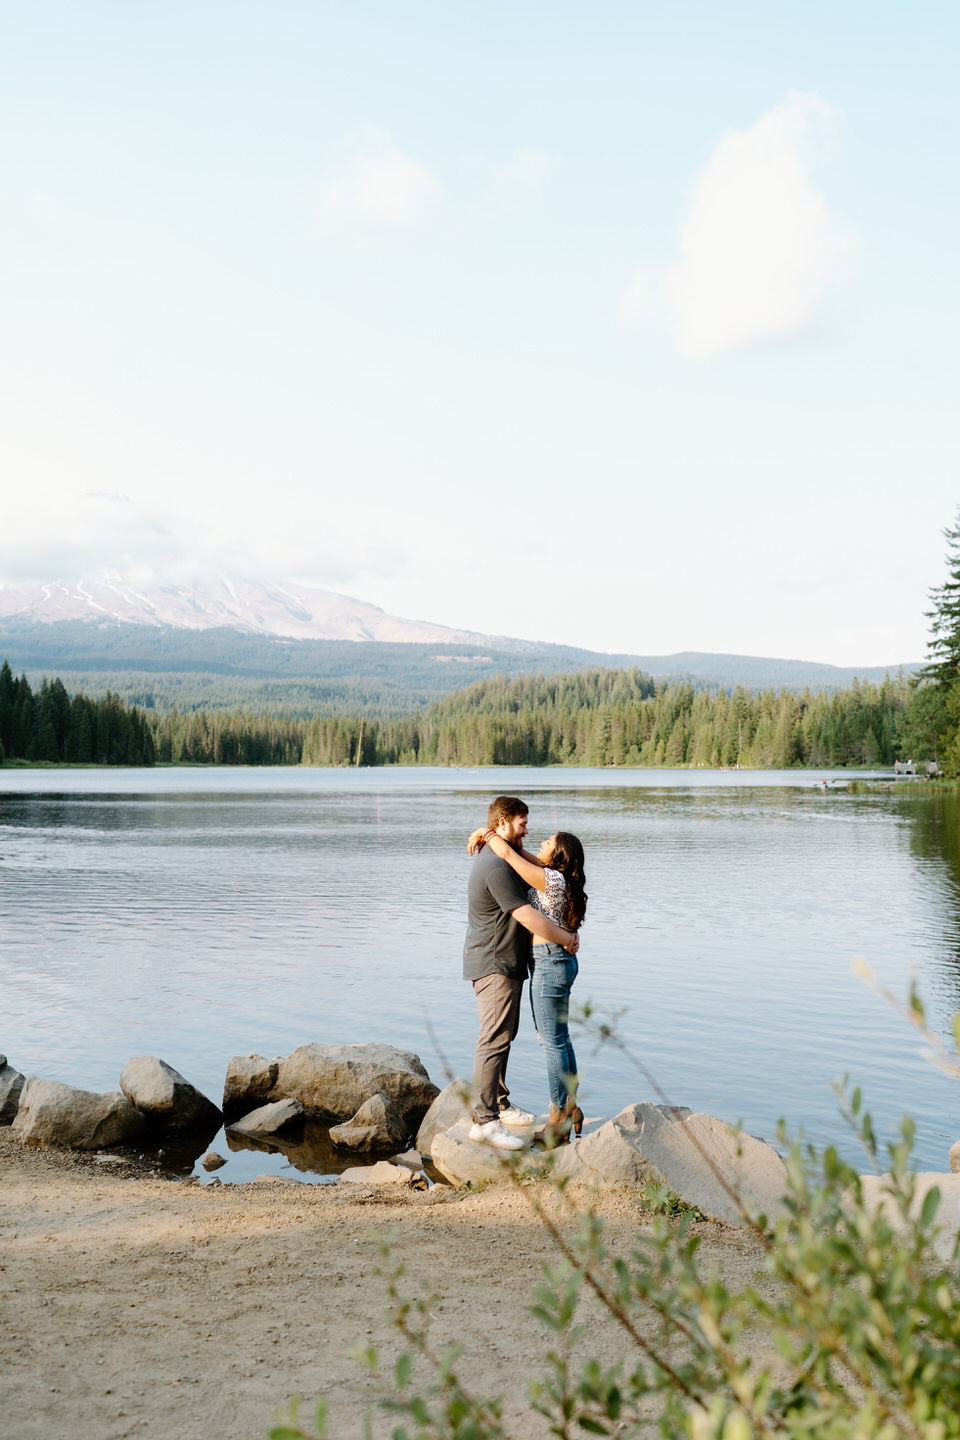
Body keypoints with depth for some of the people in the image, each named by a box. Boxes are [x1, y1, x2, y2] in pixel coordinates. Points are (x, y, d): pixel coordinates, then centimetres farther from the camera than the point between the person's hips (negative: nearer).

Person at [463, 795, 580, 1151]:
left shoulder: (499, 858, 13)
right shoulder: (496, 867, -22)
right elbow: (527, 917, -24)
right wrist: (567, 938, -12)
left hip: (505, 964, 11)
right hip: (494, 965, -11)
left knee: (503, 1037, 18)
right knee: (494, 1041, -12)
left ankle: (500, 1103, 28)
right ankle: (484, 1120, -12)